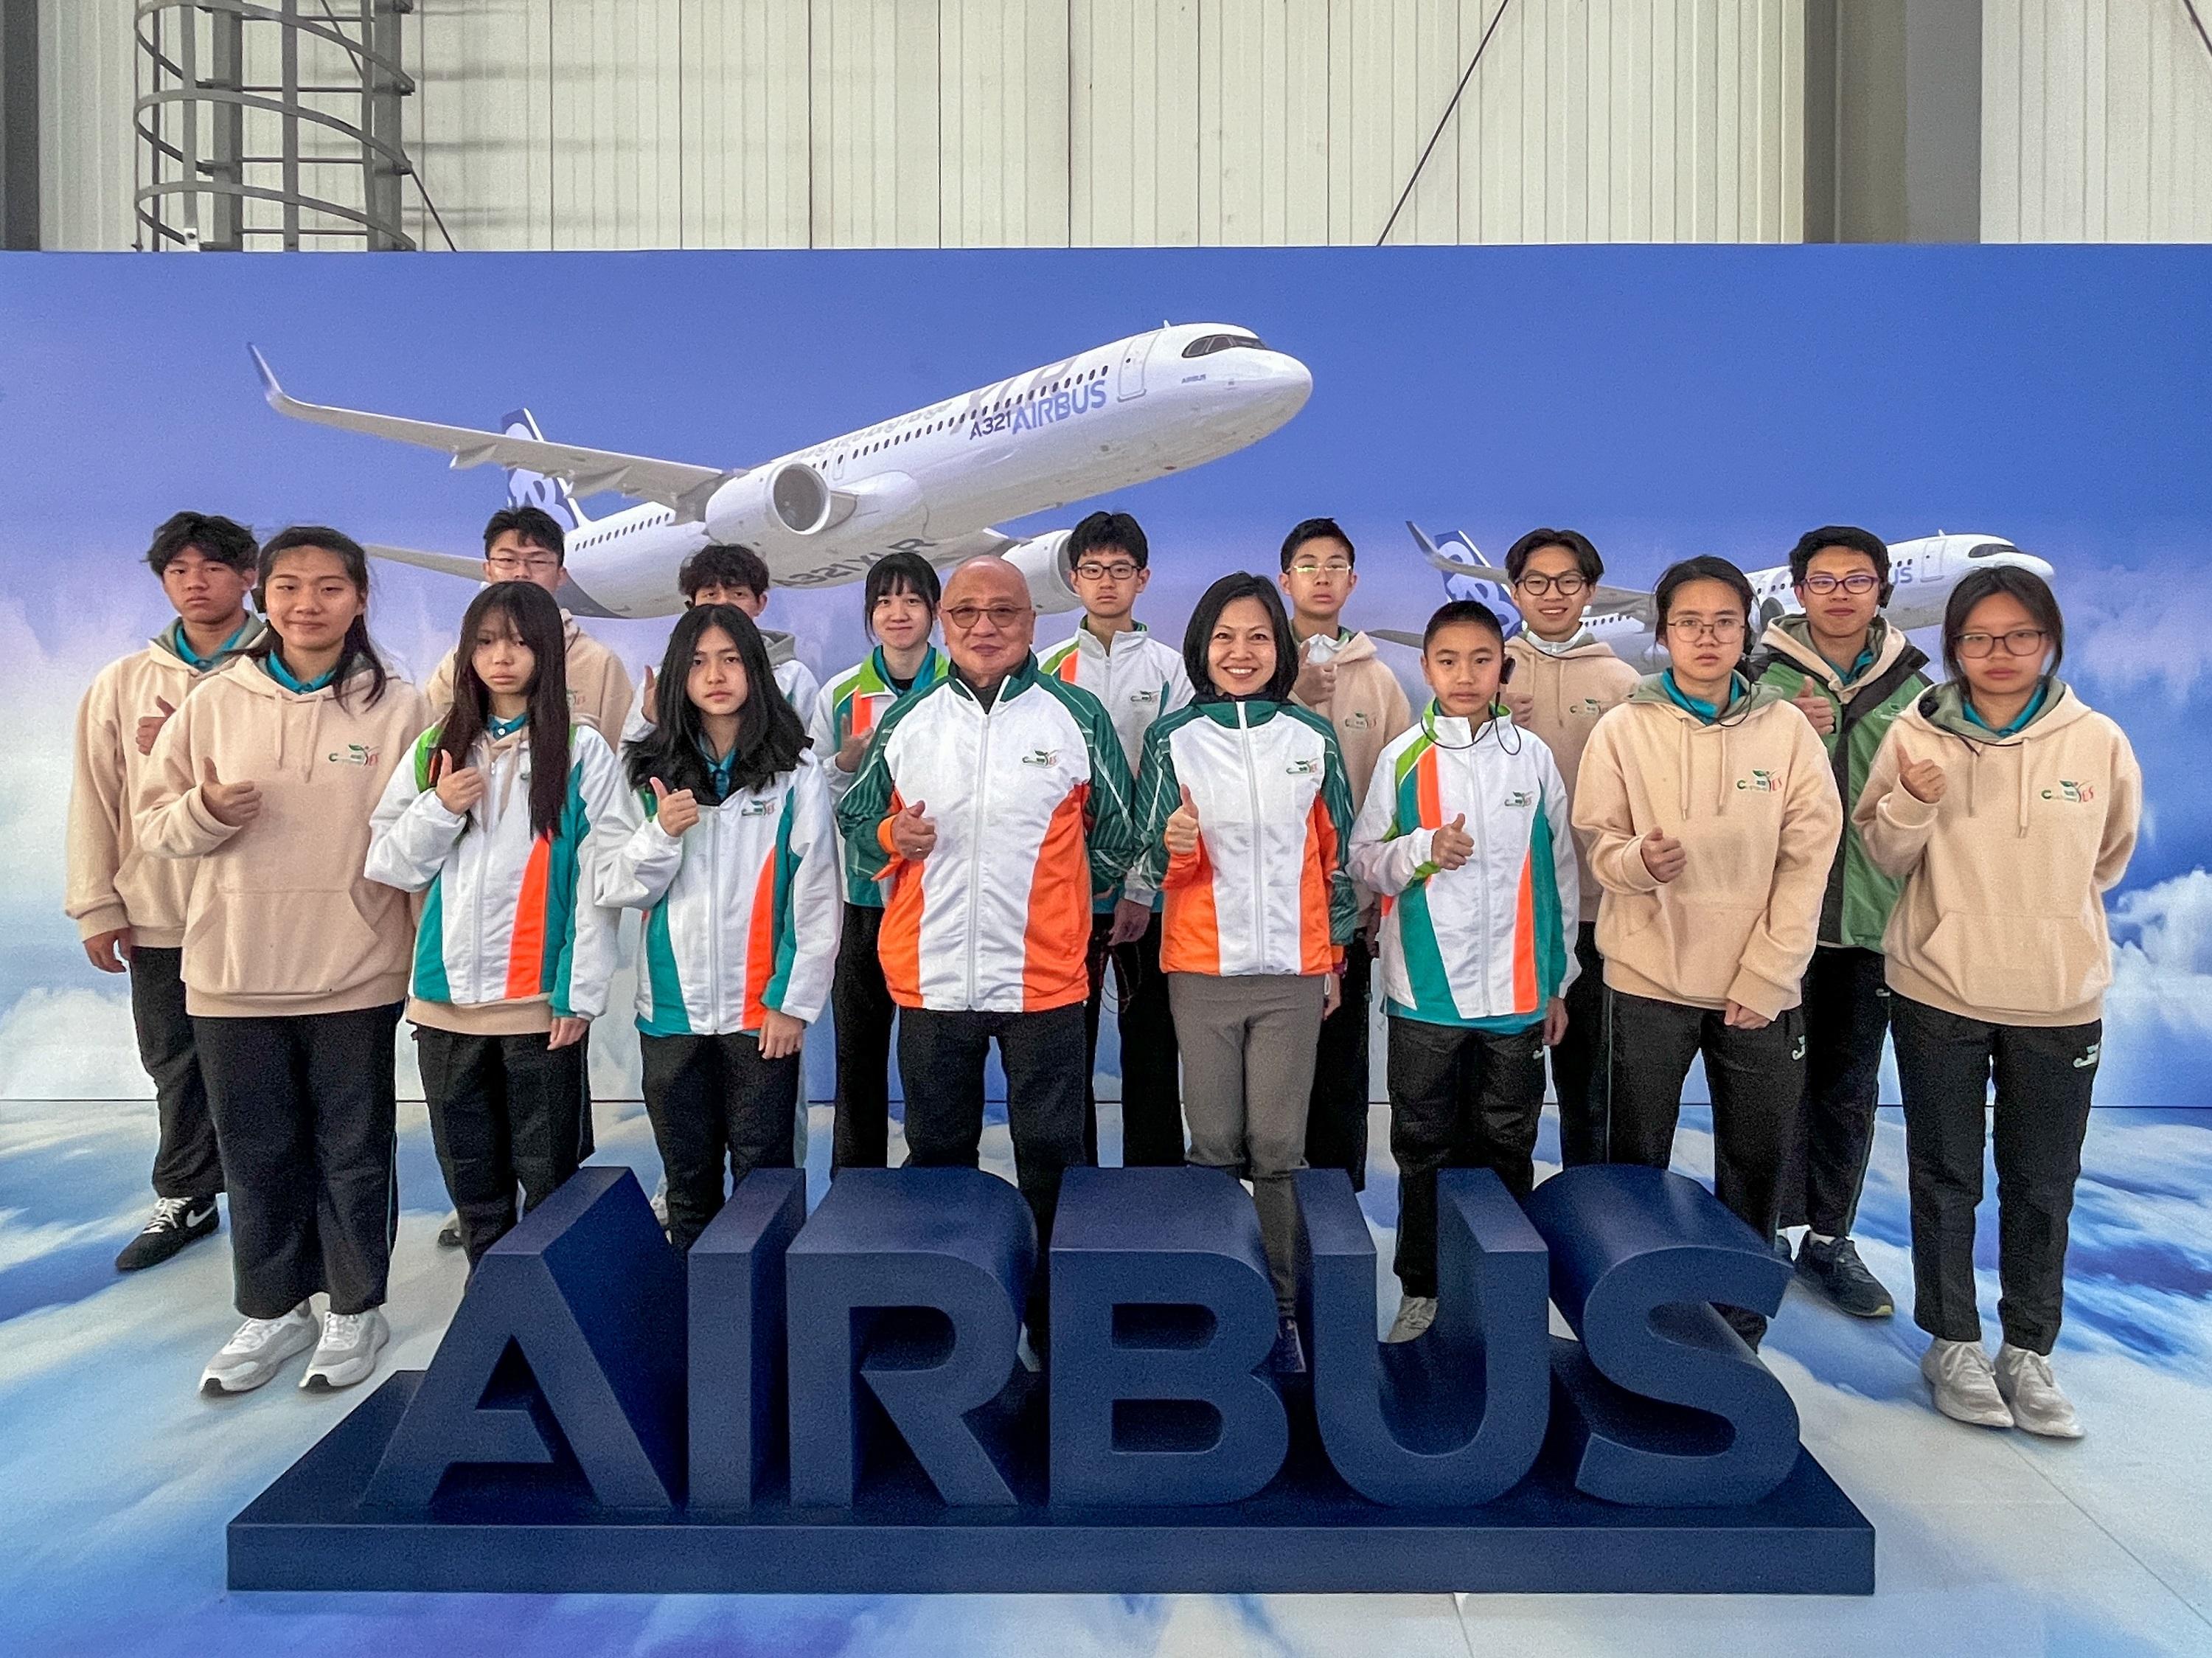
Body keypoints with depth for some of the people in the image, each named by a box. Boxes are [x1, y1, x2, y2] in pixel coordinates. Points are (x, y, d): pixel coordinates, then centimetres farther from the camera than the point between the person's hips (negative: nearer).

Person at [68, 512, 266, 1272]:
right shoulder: (123, 683, 7)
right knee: (175, 1064, 16)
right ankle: (185, 1197, 33)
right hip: (157, 915, 4)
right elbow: (95, 798, 6)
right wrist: (97, 905, 3)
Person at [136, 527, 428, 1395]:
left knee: (354, 1151, 10)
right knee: (257, 1152, 14)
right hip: (233, 971, 3)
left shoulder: (397, 707, -4)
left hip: (358, 972, -2)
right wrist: (205, 811, -16)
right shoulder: (215, 701, 2)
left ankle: (355, 1309, 27)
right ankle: (272, 1309, 32)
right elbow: (154, 820, 7)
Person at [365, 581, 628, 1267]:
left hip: (541, 1001, -4)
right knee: (471, 1179, 14)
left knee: (548, 1179, 4)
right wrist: (439, 810, -6)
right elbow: (389, 863, 12)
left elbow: (598, 880, -6)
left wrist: (580, 994, -10)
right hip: (446, 997, 4)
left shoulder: (581, 750, -2)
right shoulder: (435, 749, 11)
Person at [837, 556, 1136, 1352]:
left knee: (1051, 1157, 7)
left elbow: (1116, 833, 8)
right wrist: (890, 838, -9)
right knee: (936, 1153, 15)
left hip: (1044, 979, -2)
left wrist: (1052, 901, 9)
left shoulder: (1078, 715, -1)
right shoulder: (906, 719, 5)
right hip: (930, 979, 2)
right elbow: (853, 818, 12)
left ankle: (1055, 1324, 23)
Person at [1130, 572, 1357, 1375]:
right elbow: (1152, 865, 2)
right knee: (1214, 1147, 6)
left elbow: (1335, 853, 11)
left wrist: (1335, 957, 12)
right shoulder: (1174, 739, 1)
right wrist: (1175, 847, -21)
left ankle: (1281, 1308, 16)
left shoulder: (1313, 737, 4)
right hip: (1202, 971, 0)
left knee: (1279, 1149, 3)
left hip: (1293, 972, 1)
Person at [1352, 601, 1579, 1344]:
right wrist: (1424, 849, -18)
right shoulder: (1403, 757, 0)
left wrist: (1559, 979, 8)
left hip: (1516, 990, 1)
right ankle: (1421, 1289, 22)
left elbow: (1559, 871, 8)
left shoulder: (1533, 755, 3)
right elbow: (1363, 857, 2)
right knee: (1423, 1146, 9)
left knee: (1508, 1146, 11)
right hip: (1426, 988, -1)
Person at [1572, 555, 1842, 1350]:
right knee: (1637, 1160, 8)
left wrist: (1766, 975, -8)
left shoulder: (1786, 727, 0)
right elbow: (1600, 843, -1)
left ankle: (1739, 1316, 28)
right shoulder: (1624, 729, -1)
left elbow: (1808, 860, -2)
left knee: (1756, 1161, 9)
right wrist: (1639, 859, -25)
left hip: (1759, 987, 1)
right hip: (1649, 978, -1)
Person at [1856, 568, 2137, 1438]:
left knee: (2042, 1187, 12)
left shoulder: (2099, 742, -5)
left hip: (2060, 1000, 1)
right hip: (1938, 994, -1)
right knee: (1946, 1179, 12)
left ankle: (2029, 1350, 29)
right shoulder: (1916, 735, -7)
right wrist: (1912, 802, -20)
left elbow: (2110, 855, 12)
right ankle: (1953, 1343, 27)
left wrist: (2045, 911, 9)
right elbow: (1881, 856, -2)